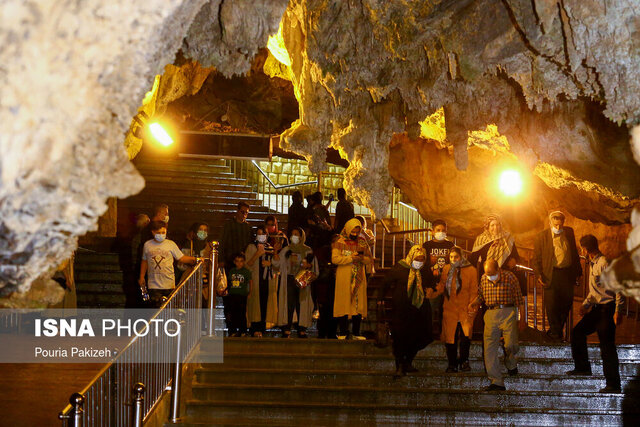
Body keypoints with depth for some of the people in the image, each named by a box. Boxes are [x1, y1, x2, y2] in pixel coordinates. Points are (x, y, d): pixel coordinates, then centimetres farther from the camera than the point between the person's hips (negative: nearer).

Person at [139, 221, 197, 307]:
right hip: (154, 285, 1)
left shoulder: (171, 244, 2)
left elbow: (181, 258, 2)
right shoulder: (147, 245, 6)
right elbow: (144, 261, 18)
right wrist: (141, 277, 17)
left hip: (169, 284, -1)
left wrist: (194, 259, -13)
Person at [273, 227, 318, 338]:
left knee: (302, 305, -3)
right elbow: (278, 266, 9)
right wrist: (275, 256, -10)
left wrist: (308, 265, -16)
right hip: (289, 281, 1)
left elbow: (314, 266, 6)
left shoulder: (307, 250, 10)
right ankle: (286, 330, -4)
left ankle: (302, 330, 2)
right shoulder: (286, 250, 14)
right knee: (288, 305, -6)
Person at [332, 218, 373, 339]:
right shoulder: (339, 242, 0)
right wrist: (351, 258, -16)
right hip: (344, 279, -3)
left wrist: (362, 258, -10)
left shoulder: (362, 243, 11)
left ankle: (356, 333, 8)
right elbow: (335, 258, -12)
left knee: (358, 305, 2)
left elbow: (370, 260, 11)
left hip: (359, 279, 3)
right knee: (344, 304, -4)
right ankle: (343, 332, 2)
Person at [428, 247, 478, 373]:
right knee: (450, 338, 2)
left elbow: (474, 291, 2)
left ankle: (464, 361, 5)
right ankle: (452, 364, 13)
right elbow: (442, 285, 7)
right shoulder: (446, 269, 11)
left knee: (465, 336, -14)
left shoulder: (471, 270, 3)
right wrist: (433, 293, -12)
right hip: (449, 309, 2)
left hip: (465, 310, -2)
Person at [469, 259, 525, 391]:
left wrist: (522, 319, 0)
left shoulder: (509, 277, -3)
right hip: (490, 314, 3)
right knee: (489, 348, -3)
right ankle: (497, 382, 3)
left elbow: (519, 299, 1)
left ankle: (511, 364, 22)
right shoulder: (483, 279, 8)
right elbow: (480, 296, 21)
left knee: (510, 344, -15)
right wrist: (474, 303, -1)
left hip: (507, 312, -3)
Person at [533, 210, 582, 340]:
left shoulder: (569, 232, 7)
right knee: (552, 305, 0)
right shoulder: (542, 236, -5)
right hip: (551, 275, -4)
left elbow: (574, 252, 15)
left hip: (568, 273, 4)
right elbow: (536, 258, -1)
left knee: (566, 303, 10)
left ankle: (558, 329, 29)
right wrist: (538, 275, -11)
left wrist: (577, 271, 14)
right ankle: (555, 331, 17)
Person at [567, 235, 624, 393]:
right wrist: (585, 304, 27)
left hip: (607, 309, -10)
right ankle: (583, 367, 27)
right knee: (578, 332, 15)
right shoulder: (593, 264, 12)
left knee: (607, 346, -7)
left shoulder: (604, 264, -18)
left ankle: (613, 384, -2)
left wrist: (618, 311, -22)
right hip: (597, 308, 10)